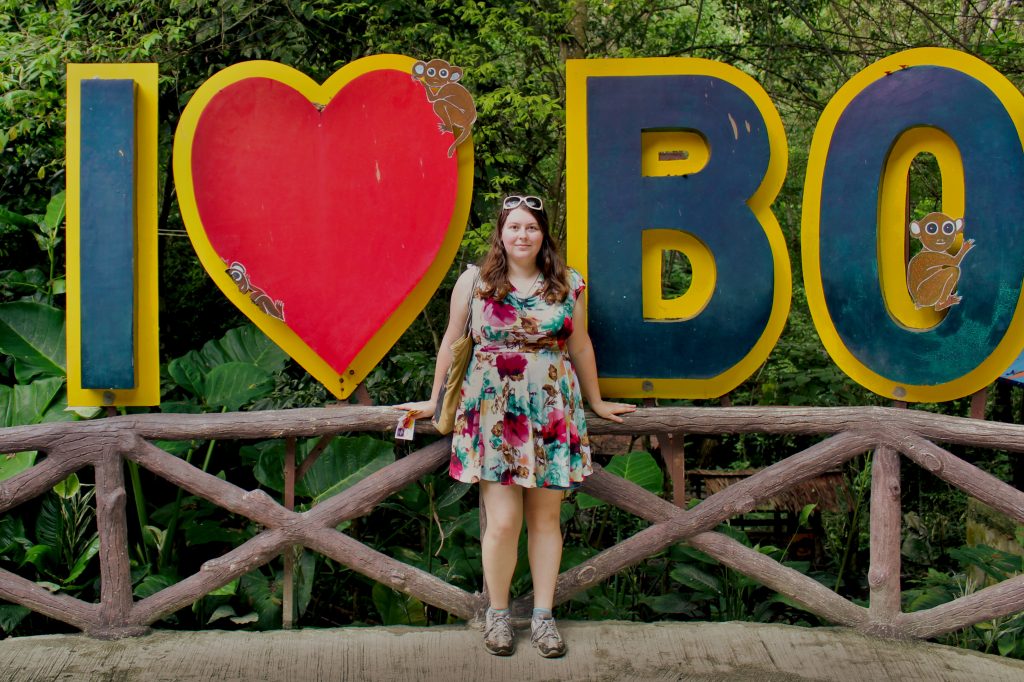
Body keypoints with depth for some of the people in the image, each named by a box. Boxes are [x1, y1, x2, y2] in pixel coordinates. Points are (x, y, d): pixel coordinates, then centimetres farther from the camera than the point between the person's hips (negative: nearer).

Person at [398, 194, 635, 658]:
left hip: (552, 411, 2)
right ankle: (497, 613, 14)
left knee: (545, 518, 5)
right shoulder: (475, 281, 2)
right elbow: (451, 341, 10)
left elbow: (579, 345, 16)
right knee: (504, 520, -6)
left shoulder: (566, 284, 7)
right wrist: (434, 401, 14)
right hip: (493, 410, -2)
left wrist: (595, 401, 22)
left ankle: (543, 615, 17)